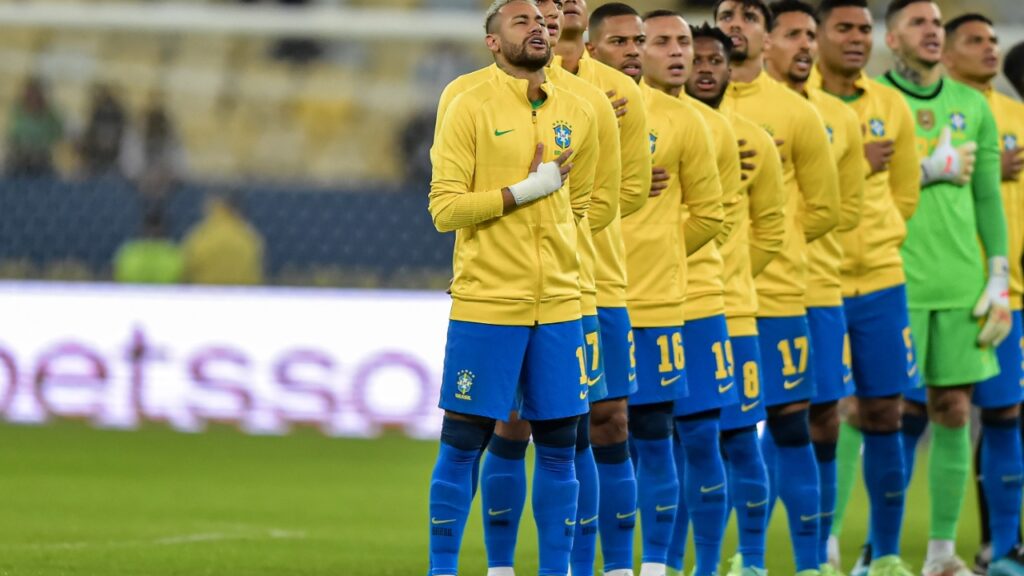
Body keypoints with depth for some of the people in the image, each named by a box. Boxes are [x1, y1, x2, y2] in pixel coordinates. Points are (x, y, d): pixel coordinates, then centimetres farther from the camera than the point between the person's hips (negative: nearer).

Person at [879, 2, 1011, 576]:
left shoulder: (973, 106, 12)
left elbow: (989, 199, 12)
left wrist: (1000, 284, 5)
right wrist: (932, 169, -12)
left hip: (961, 286, 4)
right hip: (894, 285, -4)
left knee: (953, 412, 4)